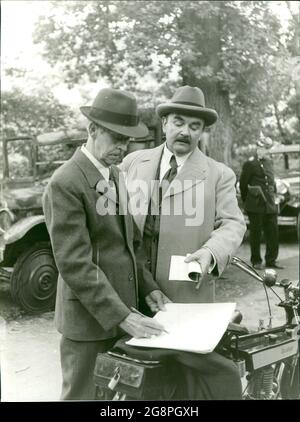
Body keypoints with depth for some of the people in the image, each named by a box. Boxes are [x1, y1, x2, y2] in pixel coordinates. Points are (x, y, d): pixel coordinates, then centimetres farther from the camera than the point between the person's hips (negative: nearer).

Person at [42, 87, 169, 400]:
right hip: (88, 316, -7)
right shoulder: (65, 184, -18)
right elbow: (74, 264, -22)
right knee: (81, 393, 8)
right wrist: (121, 316, -23)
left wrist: (146, 286, 3)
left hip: (122, 308, 7)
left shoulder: (116, 175, 9)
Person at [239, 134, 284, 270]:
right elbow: (243, 184, -4)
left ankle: (271, 260, 16)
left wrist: (272, 196, 16)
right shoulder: (250, 163, -8)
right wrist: (246, 201, 5)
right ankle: (256, 261, 14)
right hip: (256, 205, -6)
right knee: (256, 233, 3)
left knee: (273, 232, 6)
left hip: (270, 204, 6)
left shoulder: (269, 161, 13)